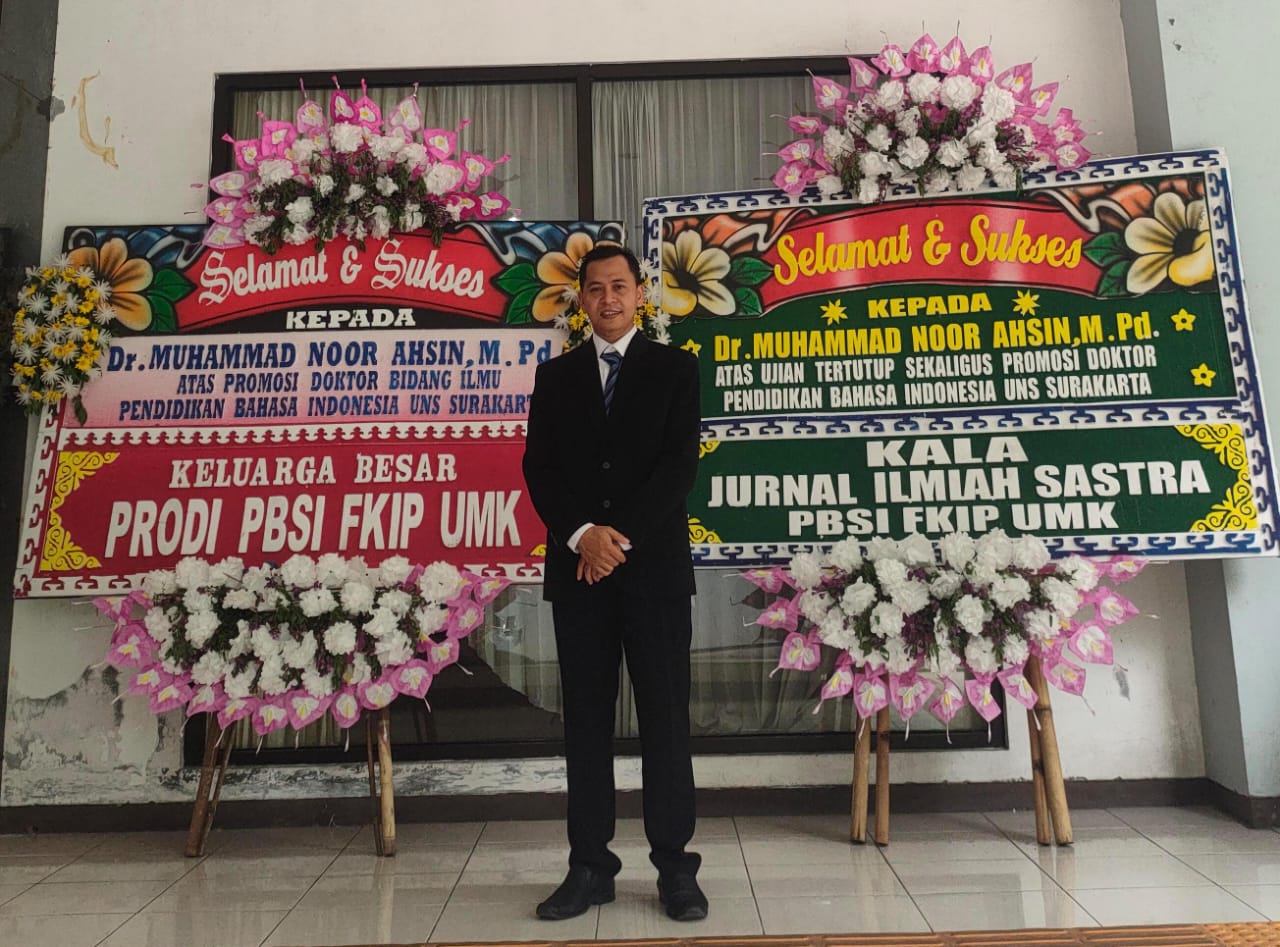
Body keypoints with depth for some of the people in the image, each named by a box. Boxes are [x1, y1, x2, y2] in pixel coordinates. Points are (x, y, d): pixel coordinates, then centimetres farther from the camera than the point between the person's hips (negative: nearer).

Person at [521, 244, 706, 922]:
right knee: (585, 721, 7)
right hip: (578, 565, 3)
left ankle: (674, 867, 14)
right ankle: (590, 867, 17)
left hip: (655, 563, -2)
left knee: (665, 718, 2)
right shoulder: (555, 376, 14)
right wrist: (582, 533, -11)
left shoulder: (674, 368, 7)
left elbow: (681, 461, -4)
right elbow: (539, 468, 5)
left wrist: (623, 535, -13)